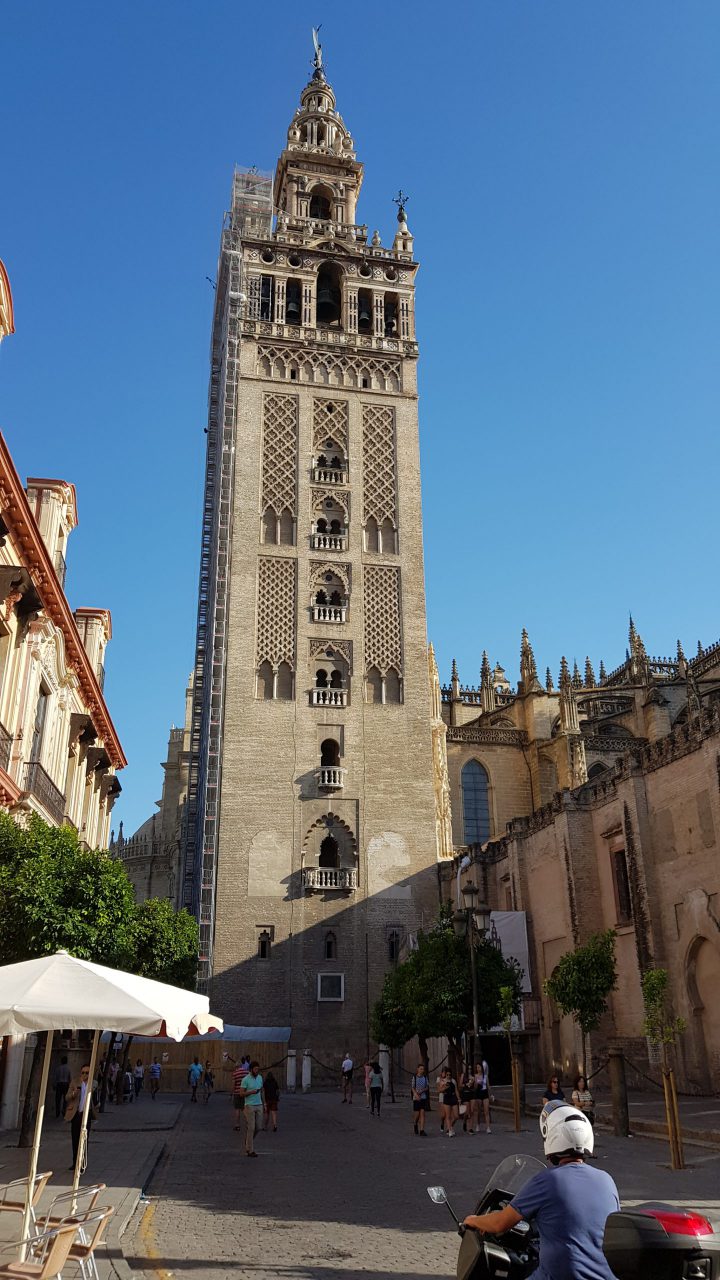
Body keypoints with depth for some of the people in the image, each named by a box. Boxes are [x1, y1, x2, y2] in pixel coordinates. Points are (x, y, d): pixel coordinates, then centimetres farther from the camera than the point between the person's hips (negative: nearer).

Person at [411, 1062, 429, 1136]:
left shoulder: (425, 1077, 3)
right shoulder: (414, 1077, -3)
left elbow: (427, 1087, 6)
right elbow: (412, 1088, -4)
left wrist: (421, 1091, -11)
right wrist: (416, 1095, -19)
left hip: (424, 1097, 2)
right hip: (416, 1098, -2)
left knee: (422, 1113, -6)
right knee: (417, 1114, 2)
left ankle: (422, 1130, -6)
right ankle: (415, 1124, 34)